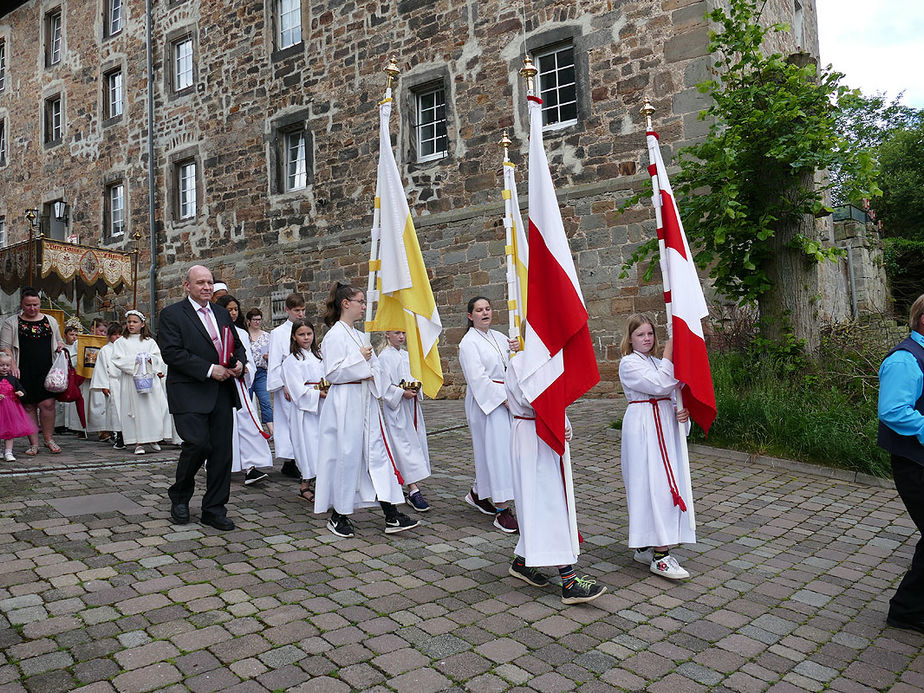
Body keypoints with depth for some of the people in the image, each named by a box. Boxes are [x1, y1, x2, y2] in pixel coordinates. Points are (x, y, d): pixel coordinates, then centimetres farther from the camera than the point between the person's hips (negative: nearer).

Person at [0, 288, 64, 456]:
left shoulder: (50, 321, 14)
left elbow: (58, 342, 24)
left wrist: (60, 346, 0)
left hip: (47, 371, 1)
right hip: (24, 372, -1)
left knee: (47, 404, -7)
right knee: (28, 407, 3)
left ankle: (48, 438, 10)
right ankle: (34, 443, 10)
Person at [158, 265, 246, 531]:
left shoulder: (222, 313, 17)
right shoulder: (172, 314, -1)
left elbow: (237, 344, 24)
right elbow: (171, 352, -13)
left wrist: (239, 362, 1)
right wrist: (209, 369, -18)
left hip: (221, 393, 6)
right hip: (190, 393, -5)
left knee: (222, 451, 4)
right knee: (198, 444, -12)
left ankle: (214, 509, 15)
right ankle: (179, 496, 17)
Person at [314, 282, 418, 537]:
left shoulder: (359, 335, 16)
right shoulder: (335, 335, -9)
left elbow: (375, 366, 21)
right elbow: (332, 373, -15)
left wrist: (370, 374, 0)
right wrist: (360, 360, -15)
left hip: (366, 400, 8)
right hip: (345, 404, -8)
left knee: (377, 452, 3)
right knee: (346, 456, 0)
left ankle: (391, 516, 4)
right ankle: (338, 515, 17)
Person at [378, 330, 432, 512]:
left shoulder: (407, 355, 16)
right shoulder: (384, 357, -7)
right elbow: (384, 385, -13)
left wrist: (416, 389, 0)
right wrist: (402, 392, -19)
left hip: (411, 406, 8)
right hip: (396, 408, -7)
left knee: (415, 441, 7)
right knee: (404, 444, -11)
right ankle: (414, 490, -14)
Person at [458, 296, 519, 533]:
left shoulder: (499, 337, 15)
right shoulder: (469, 343, -7)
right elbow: (478, 378, -15)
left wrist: (516, 351, -5)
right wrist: (503, 398, -19)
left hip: (506, 398, 7)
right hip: (485, 402, -7)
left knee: (489, 451, 12)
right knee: (495, 450, -9)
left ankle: (477, 493, 33)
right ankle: (502, 511, -5)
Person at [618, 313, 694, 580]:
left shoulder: (657, 362, 19)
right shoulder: (629, 363, -5)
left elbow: (672, 394, 16)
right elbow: (660, 385, -18)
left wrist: (682, 411, -5)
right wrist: (669, 351, -14)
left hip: (664, 424, 8)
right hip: (642, 426, -8)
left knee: (663, 483, 8)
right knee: (654, 485, -11)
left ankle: (643, 548, 19)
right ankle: (660, 556, -8)